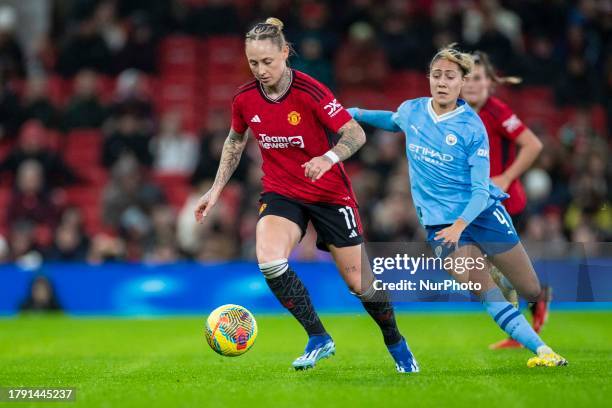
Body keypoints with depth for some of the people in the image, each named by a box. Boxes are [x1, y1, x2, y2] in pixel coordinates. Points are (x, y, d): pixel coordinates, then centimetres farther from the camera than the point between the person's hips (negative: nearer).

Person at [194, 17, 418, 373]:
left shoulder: (309, 91, -20)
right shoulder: (245, 99, -7)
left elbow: (356, 133, -20)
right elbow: (235, 141, 13)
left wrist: (329, 158, -38)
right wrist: (217, 189, 10)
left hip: (330, 193, -3)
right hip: (281, 193, 3)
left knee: (359, 281, 1)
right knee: (269, 260, -27)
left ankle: (395, 342, 31)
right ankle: (319, 339, -11)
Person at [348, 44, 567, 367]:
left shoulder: (472, 127, -13)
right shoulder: (411, 111, -1)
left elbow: (480, 190, -15)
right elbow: (393, 122, 27)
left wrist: (460, 225, -30)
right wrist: (356, 113, 16)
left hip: (481, 213, -2)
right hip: (439, 221, 2)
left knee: (533, 292, 2)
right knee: (484, 292, -14)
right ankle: (541, 350, -10)